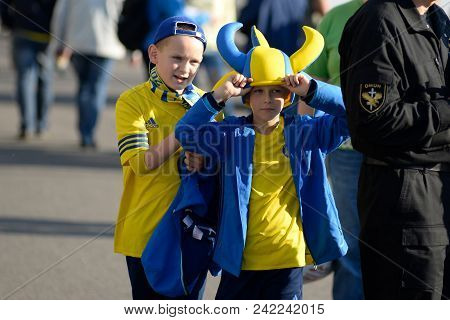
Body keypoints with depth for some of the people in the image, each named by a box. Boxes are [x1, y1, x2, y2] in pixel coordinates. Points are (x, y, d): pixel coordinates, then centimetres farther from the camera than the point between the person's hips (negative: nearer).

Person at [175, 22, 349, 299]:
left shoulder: (307, 132, 1)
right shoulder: (232, 134, 2)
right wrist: (218, 97, -18)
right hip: (240, 258, 1)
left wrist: (311, 90, -14)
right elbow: (186, 133, -9)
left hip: (288, 258, -1)